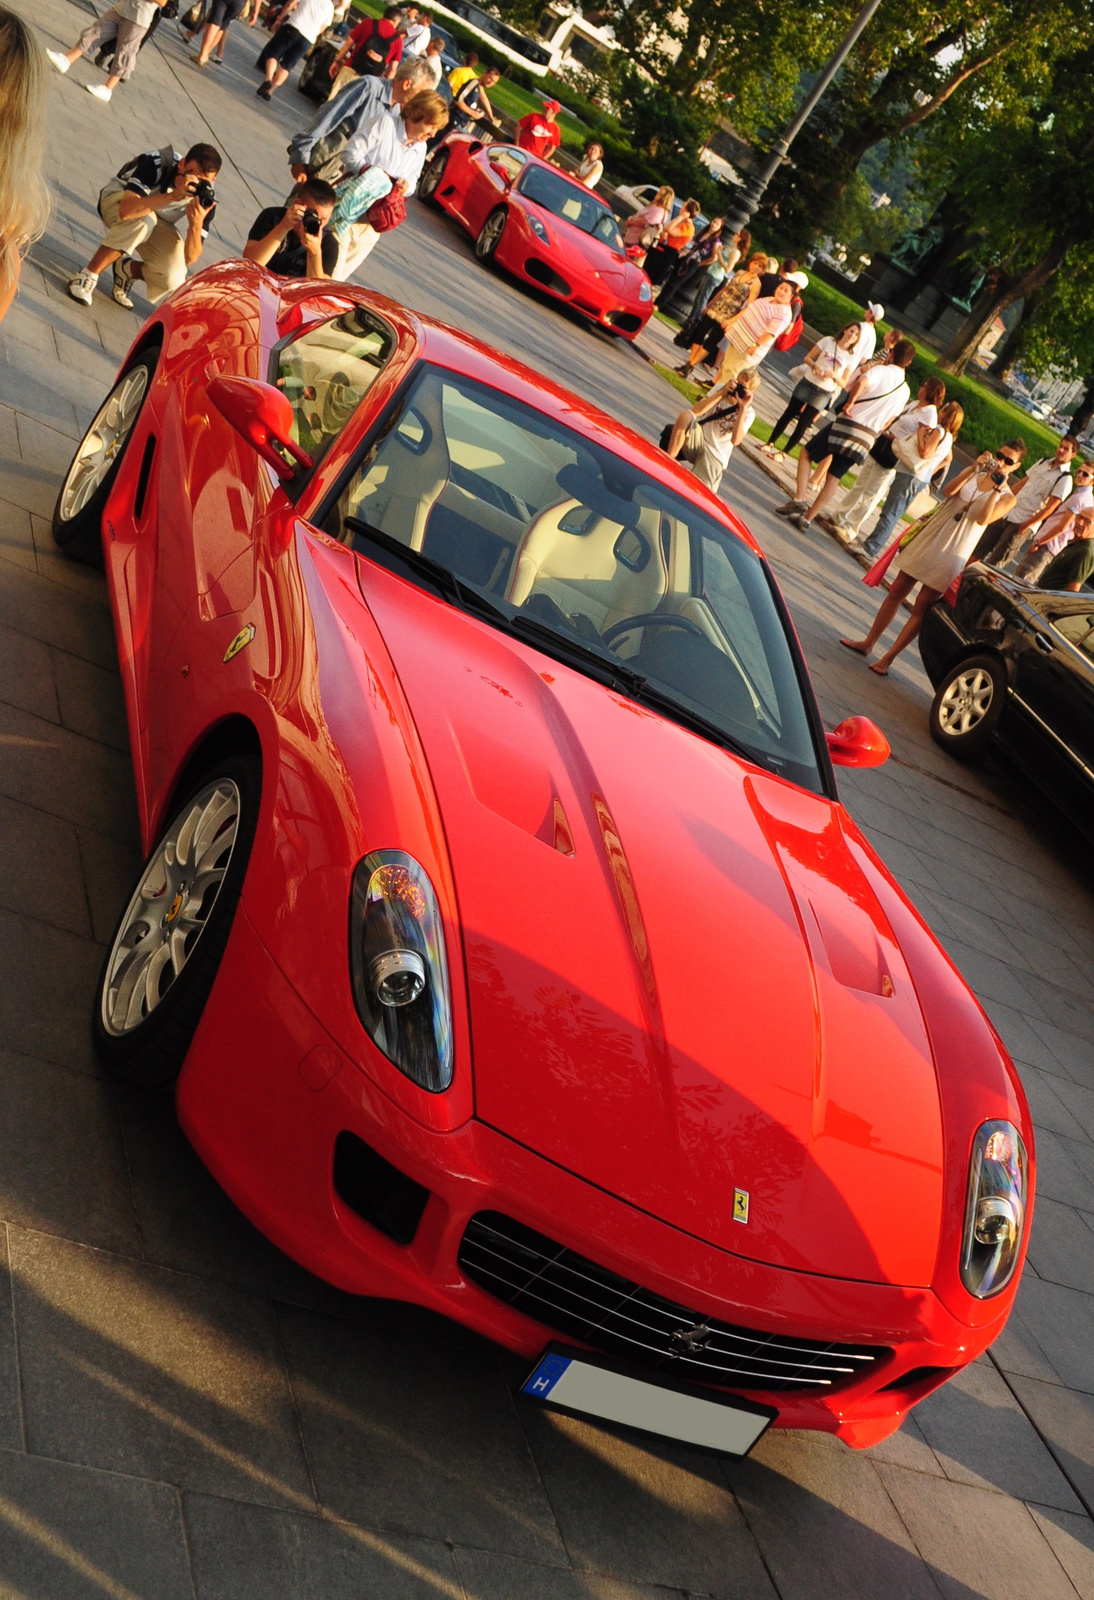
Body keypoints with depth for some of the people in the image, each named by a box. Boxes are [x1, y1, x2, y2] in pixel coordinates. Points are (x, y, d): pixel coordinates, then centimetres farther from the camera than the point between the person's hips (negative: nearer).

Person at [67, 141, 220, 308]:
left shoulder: (206, 198, -24)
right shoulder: (156, 163, -32)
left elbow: (190, 258, -26)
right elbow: (126, 210, -48)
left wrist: (196, 224, -46)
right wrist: (173, 195, -56)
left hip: (158, 222, 3)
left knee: (173, 280, -24)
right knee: (142, 220, -40)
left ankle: (127, 269, 9)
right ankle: (88, 274, -23)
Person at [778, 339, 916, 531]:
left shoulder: (881, 370, -3)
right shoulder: (905, 391, 14)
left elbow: (861, 382, -25)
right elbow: (888, 421, 18)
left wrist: (850, 402, -16)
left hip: (847, 424, -5)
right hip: (867, 436, 5)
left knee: (806, 452, 12)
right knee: (834, 477, 13)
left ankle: (799, 500, -2)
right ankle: (808, 518, 8)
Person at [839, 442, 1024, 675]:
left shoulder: (1007, 498, -3)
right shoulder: (973, 474, 8)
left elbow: (982, 519, -19)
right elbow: (947, 491, -9)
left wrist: (997, 489, -23)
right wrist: (973, 468, -17)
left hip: (952, 555, -4)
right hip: (930, 537, 4)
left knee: (920, 608, -2)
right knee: (896, 592, 7)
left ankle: (887, 659, 4)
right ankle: (867, 643, 17)